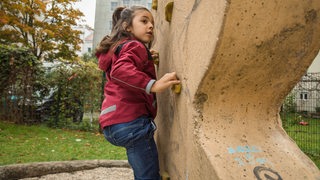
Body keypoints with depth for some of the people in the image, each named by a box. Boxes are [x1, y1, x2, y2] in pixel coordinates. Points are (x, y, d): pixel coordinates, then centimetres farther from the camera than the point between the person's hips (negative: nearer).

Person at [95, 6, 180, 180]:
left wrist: (146, 59, 30)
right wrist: (153, 84, -35)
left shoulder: (118, 47, 25)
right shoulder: (135, 46, -5)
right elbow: (120, 71, -26)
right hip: (130, 120, -10)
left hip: (115, 122, 10)